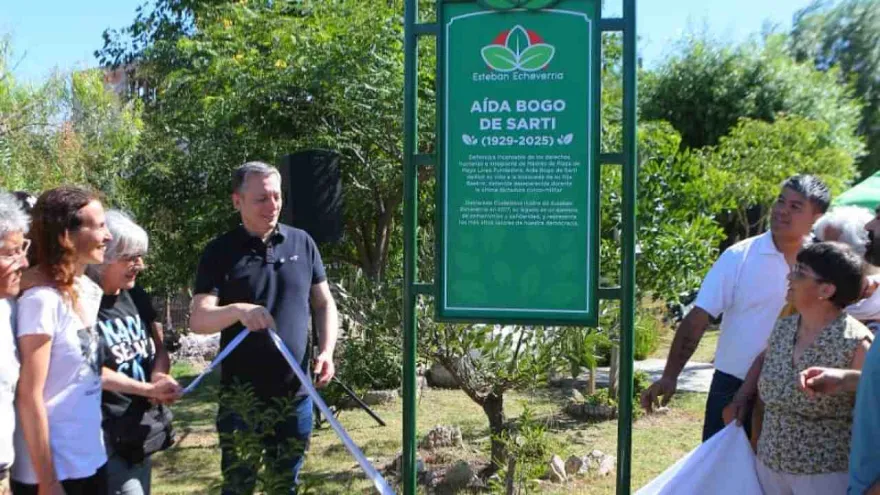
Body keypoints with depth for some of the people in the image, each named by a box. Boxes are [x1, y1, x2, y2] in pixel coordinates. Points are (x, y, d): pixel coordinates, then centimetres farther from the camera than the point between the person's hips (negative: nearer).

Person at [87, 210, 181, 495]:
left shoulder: (137, 298, 10)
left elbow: (159, 350, 14)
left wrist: (159, 377, -8)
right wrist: (149, 389, -18)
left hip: (143, 430, 8)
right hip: (107, 438, -8)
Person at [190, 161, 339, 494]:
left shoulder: (302, 243, 4)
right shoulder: (220, 252, -5)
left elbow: (324, 304, 10)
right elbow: (198, 320, -12)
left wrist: (326, 350, -7)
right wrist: (237, 311, -33)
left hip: (295, 394, 3)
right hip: (241, 396, -3)